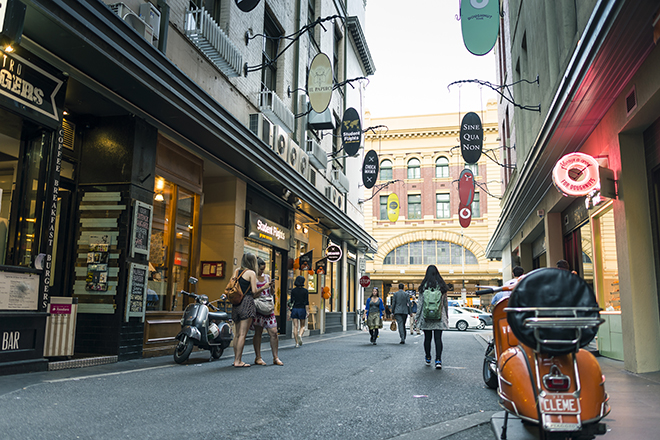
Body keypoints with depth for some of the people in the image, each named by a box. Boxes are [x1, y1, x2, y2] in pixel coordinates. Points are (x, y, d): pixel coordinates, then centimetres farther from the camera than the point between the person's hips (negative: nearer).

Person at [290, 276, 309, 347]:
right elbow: (306, 302, -7)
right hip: (302, 309, -1)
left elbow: (291, 301, 1)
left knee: (295, 326, 4)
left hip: (294, 309, 2)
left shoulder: (293, 290, 1)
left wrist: (290, 309, 10)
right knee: (302, 326, 12)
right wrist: (307, 312, -4)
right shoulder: (305, 291, -4)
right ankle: (300, 335, -17)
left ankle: (297, 343, 1)